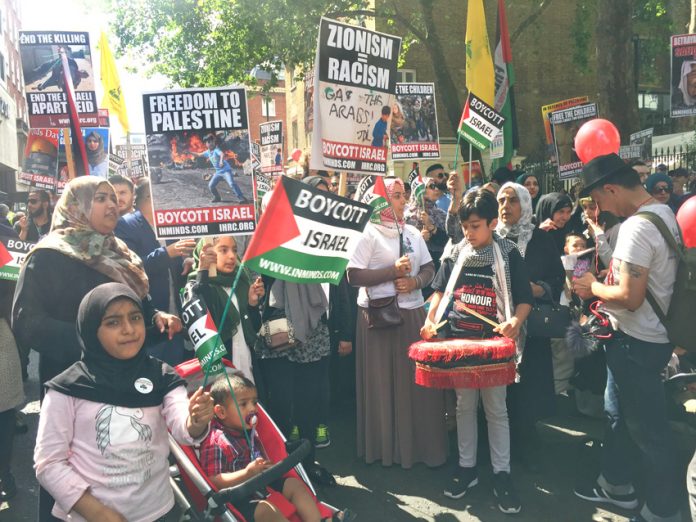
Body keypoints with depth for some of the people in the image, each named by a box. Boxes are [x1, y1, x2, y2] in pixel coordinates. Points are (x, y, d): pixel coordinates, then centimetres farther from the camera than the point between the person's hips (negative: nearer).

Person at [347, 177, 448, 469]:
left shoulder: (412, 233, 11)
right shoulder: (369, 233, -5)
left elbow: (429, 268, 14)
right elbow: (354, 275, -12)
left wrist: (415, 282, -6)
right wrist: (392, 271, -16)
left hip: (412, 312, 5)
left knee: (416, 377, 8)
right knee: (383, 381, 3)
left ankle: (419, 442, 23)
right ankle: (385, 445, 18)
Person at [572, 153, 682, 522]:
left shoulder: (637, 226, -26)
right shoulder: (663, 212, 6)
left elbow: (630, 297, -28)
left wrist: (594, 287, -12)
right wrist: (607, 291, 8)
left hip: (637, 342, -10)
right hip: (648, 335, 10)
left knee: (648, 430, 6)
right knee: (618, 414, 23)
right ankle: (617, 486, 40)